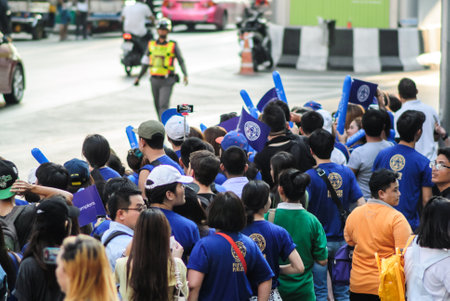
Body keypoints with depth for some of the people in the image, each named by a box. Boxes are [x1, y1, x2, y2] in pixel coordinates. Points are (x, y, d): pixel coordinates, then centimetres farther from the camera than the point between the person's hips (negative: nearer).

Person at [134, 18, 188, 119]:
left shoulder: (173, 45, -3)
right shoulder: (151, 44, 7)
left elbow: (181, 61, 0)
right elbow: (145, 62, 14)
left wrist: (185, 75, -15)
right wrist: (138, 77, 13)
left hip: (167, 81, -4)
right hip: (154, 80, 4)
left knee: (163, 105, -15)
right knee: (158, 106, 12)